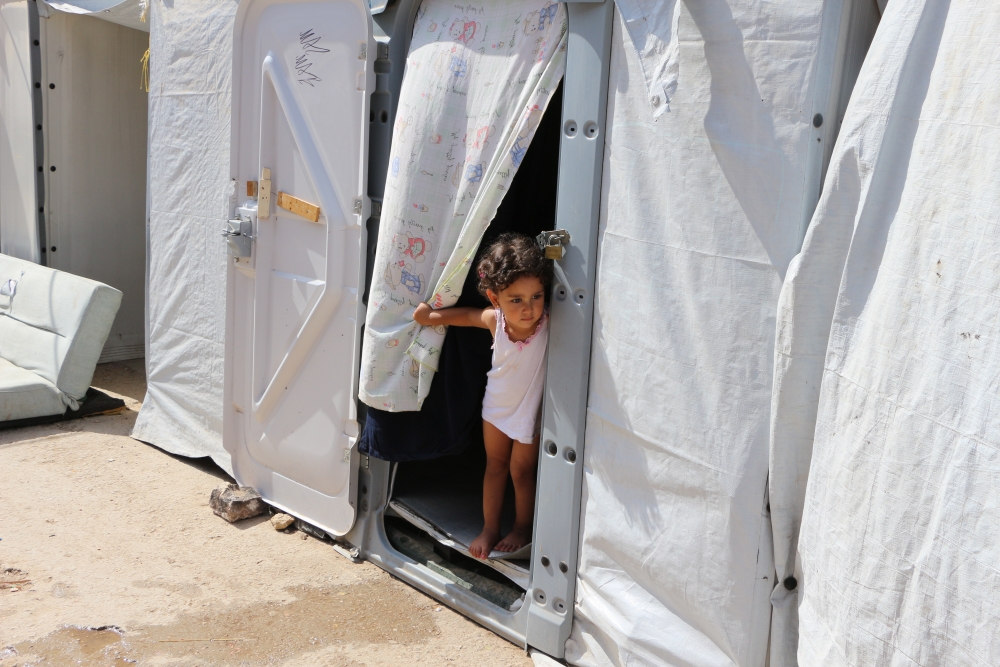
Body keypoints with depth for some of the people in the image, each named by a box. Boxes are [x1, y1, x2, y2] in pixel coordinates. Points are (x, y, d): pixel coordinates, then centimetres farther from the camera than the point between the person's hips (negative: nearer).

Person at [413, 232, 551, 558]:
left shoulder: (551, 326, -34)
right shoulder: (495, 319, -22)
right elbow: (468, 315, 0)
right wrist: (433, 316, 4)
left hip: (530, 412, -4)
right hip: (497, 406, 4)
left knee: (521, 471, 12)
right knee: (495, 466, 18)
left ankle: (523, 529, 36)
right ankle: (490, 528, 35)